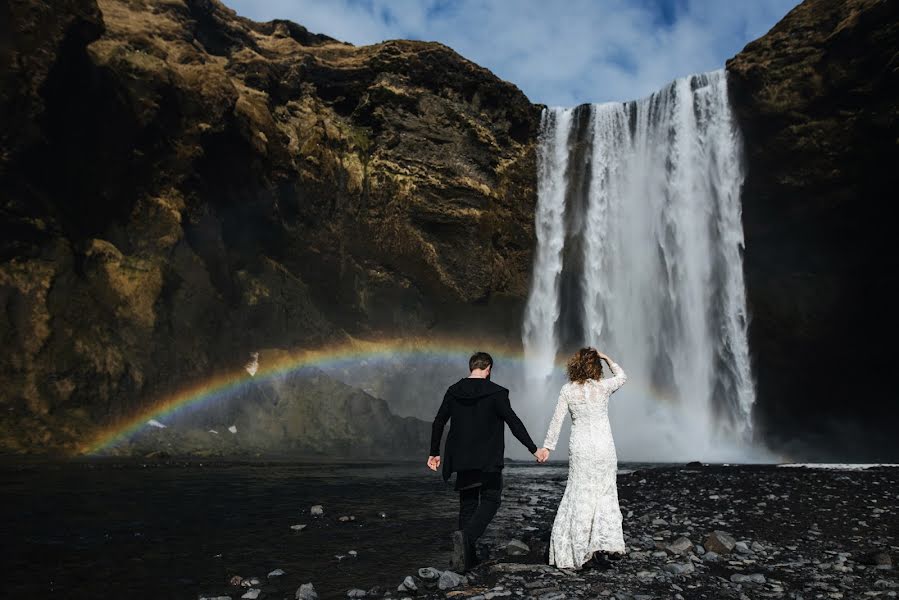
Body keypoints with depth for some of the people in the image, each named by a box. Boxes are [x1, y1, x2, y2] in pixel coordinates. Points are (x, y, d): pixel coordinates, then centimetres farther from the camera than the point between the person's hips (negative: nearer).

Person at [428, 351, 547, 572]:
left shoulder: (453, 391, 4)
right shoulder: (495, 392, -10)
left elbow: (438, 423, 7)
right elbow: (513, 422, -12)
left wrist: (434, 453, 17)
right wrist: (533, 449, -6)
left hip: (462, 460, 5)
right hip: (488, 460, -4)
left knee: (467, 503, 14)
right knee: (490, 500, 6)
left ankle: (466, 556, 13)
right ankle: (466, 536, -19)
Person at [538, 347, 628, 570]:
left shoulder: (568, 389, -4)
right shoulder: (603, 387, -5)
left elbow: (557, 420, -2)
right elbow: (622, 376, 17)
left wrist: (547, 446, 4)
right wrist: (607, 358, 15)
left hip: (580, 448, 0)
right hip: (604, 447, 0)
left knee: (581, 497, 7)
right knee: (606, 495, 12)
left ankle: (582, 551, 10)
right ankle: (608, 544, 5)